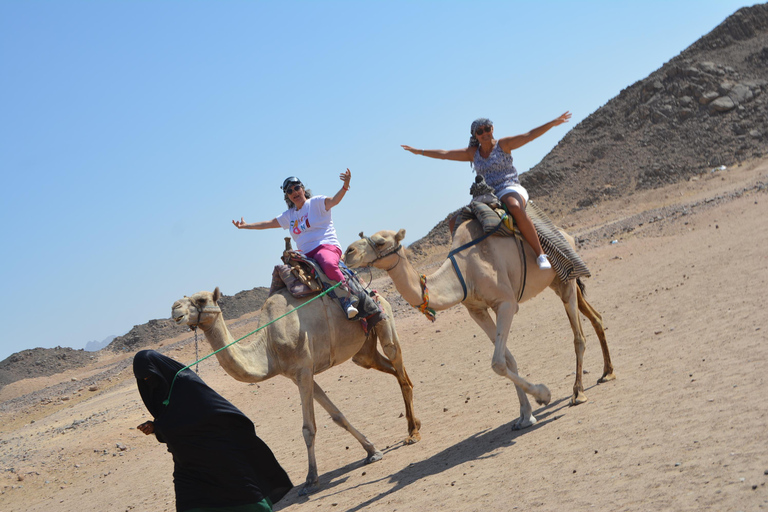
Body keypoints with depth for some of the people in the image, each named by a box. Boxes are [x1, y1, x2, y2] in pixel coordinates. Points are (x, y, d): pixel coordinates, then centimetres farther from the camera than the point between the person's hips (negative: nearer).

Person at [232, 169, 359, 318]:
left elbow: (334, 200, -14)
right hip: (307, 255, 7)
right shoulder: (289, 215, 22)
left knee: (329, 264, -40)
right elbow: (268, 223, 31)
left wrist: (345, 186, -33)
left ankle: (348, 299, -38)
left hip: (327, 246, -7)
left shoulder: (316, 203, 4)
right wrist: (246, 226, 33)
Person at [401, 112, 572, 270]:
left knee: (516, 208, -41)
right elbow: (444, 154, 19)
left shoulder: (503, 145, 4)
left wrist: (553, 123, -12)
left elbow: (530, 135, -3)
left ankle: (541, 255, -42)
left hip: (510, 189, -6)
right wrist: (419, 152, 20)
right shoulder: (473, 153, 15)